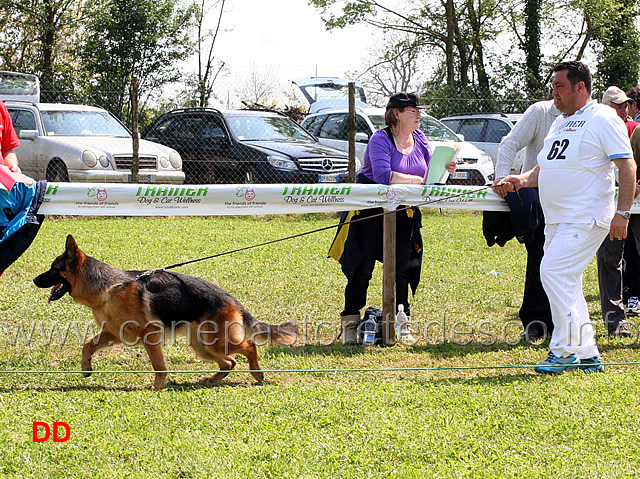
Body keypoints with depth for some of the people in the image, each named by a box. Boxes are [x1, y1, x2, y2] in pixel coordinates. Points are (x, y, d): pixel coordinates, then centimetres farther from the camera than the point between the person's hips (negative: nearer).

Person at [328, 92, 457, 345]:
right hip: (370, 209, -6)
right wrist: (417, 180, -32)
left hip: (403, 211, 6)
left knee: (402, 267, 3)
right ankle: (350, 323, 1)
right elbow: (382, 175, -29)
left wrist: (443, 169, -16)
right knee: (363, 266, -5)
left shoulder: (419, 138, 6)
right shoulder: (380, 139, -15)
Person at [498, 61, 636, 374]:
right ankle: (587, 354, 16)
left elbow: (627, 167, -13)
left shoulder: (603, 119, -8)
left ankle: (564, 350, -11)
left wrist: (622, 213, -20)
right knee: (566, 283, 9)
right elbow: (544, 169, 24)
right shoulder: (560, 123, 19)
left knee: (554, 272, -17)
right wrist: (522, 180, 4)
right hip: (557, 220, 9)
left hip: (587, 219, -9)